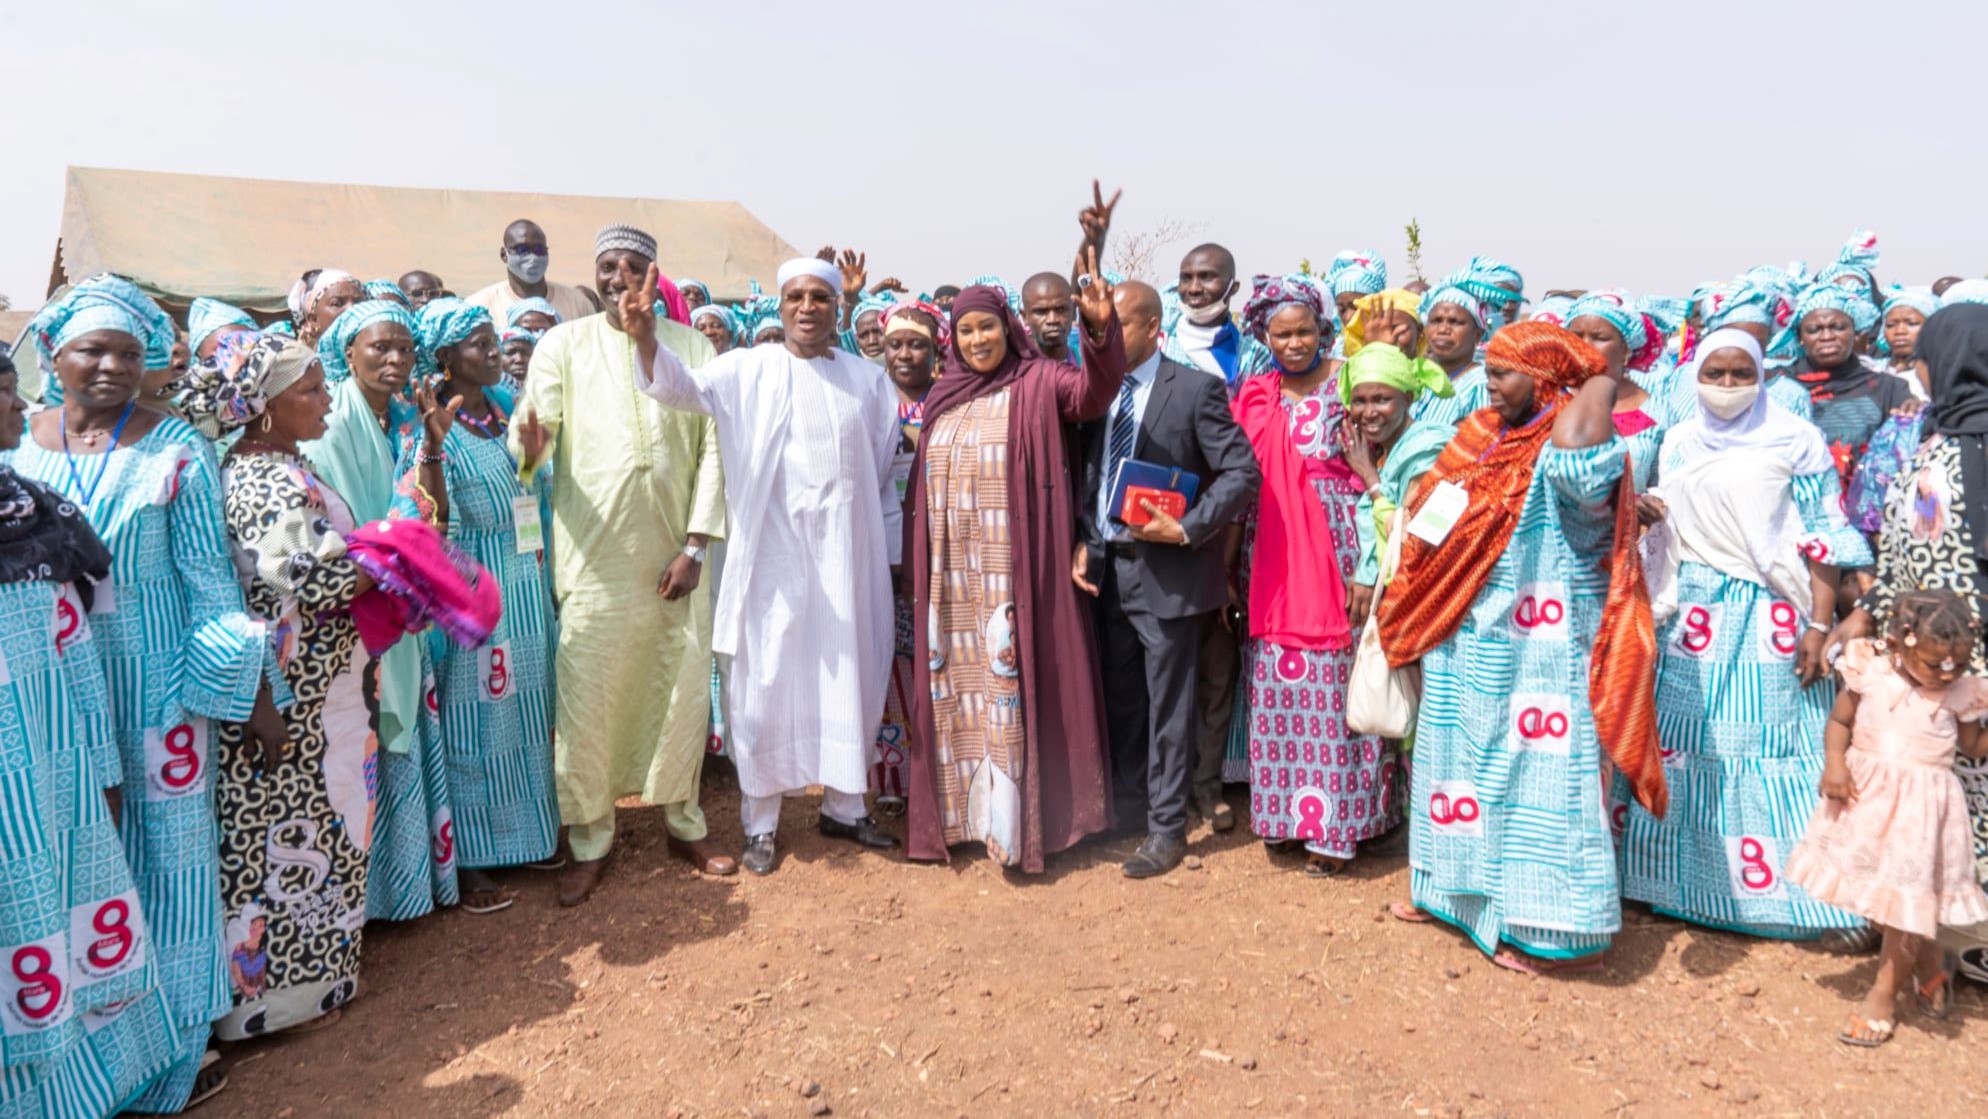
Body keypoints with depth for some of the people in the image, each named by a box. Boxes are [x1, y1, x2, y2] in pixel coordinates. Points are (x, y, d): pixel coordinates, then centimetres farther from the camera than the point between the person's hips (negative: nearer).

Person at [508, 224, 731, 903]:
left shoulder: (691, 344, 7)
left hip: (675, 552, 2)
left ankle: (683, 820, 28)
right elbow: (532, 425, -7)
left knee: (684, 688, 8)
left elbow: (713, 444, 1)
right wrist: (529, 448, -32)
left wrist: (696, 545, -6)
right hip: (594, 555, -1)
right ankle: (590, 839, 19)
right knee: (587, 698, 2)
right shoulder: (564, 344, 4)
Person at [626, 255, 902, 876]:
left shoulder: (868, 379, 8)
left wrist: (893, 556, 10)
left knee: (850, 682, 11)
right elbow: (684, 387, -17)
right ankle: (760, 822, 19)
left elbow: (884, 476, 10)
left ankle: (844, 805, 29)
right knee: (767, 684, 4)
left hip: (848, 555, 3)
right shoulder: (747, 369, 0)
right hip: (772, 555, -2)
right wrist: (644, 339, -36)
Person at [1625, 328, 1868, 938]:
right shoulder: (1679, 441, 10)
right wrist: (1644, 509, -5)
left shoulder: (1796, 441, -2)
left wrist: (1819, 626, -12)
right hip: (1692, 613, 4)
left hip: (1769, 615, -4)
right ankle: (1678, 876, 21)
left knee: (1764, 746, -4)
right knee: (1678, 740, 6)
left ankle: (1767, 890, 9)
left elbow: (1821, 540, -5)